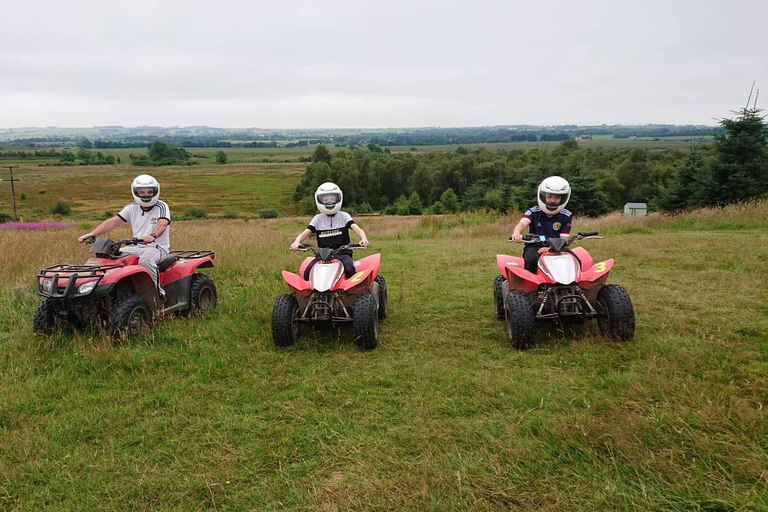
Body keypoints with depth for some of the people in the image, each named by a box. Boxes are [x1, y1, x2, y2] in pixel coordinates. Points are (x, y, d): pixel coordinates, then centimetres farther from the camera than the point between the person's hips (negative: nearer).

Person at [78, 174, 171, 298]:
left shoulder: (161, 207, -4)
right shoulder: (132, 208, 10)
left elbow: (162, 224, -25)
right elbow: (112, 222, 2)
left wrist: (152, 236, -48)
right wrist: (91, 234, -11)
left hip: (158, 247, -6)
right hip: (136, 247, 6)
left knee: (145, 259, -38)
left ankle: (159, 291, -26)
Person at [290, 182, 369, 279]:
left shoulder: (344, 216, 5)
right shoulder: (317, 219, 10)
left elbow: (357, 229, -8)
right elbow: (304, 233, 1)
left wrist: (364, 239, -32)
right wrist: (296, 242, -23)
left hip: (342, 254, -2)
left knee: (350, 270, -32)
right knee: (307, 273, -22)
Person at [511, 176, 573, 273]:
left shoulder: (566, 216, 6)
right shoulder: (533, 211, 2)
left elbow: (563, 240, 0)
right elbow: (522, 223, -18)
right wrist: (517, 233, -45)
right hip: (534, 247, -2)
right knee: (532, 259, -36)